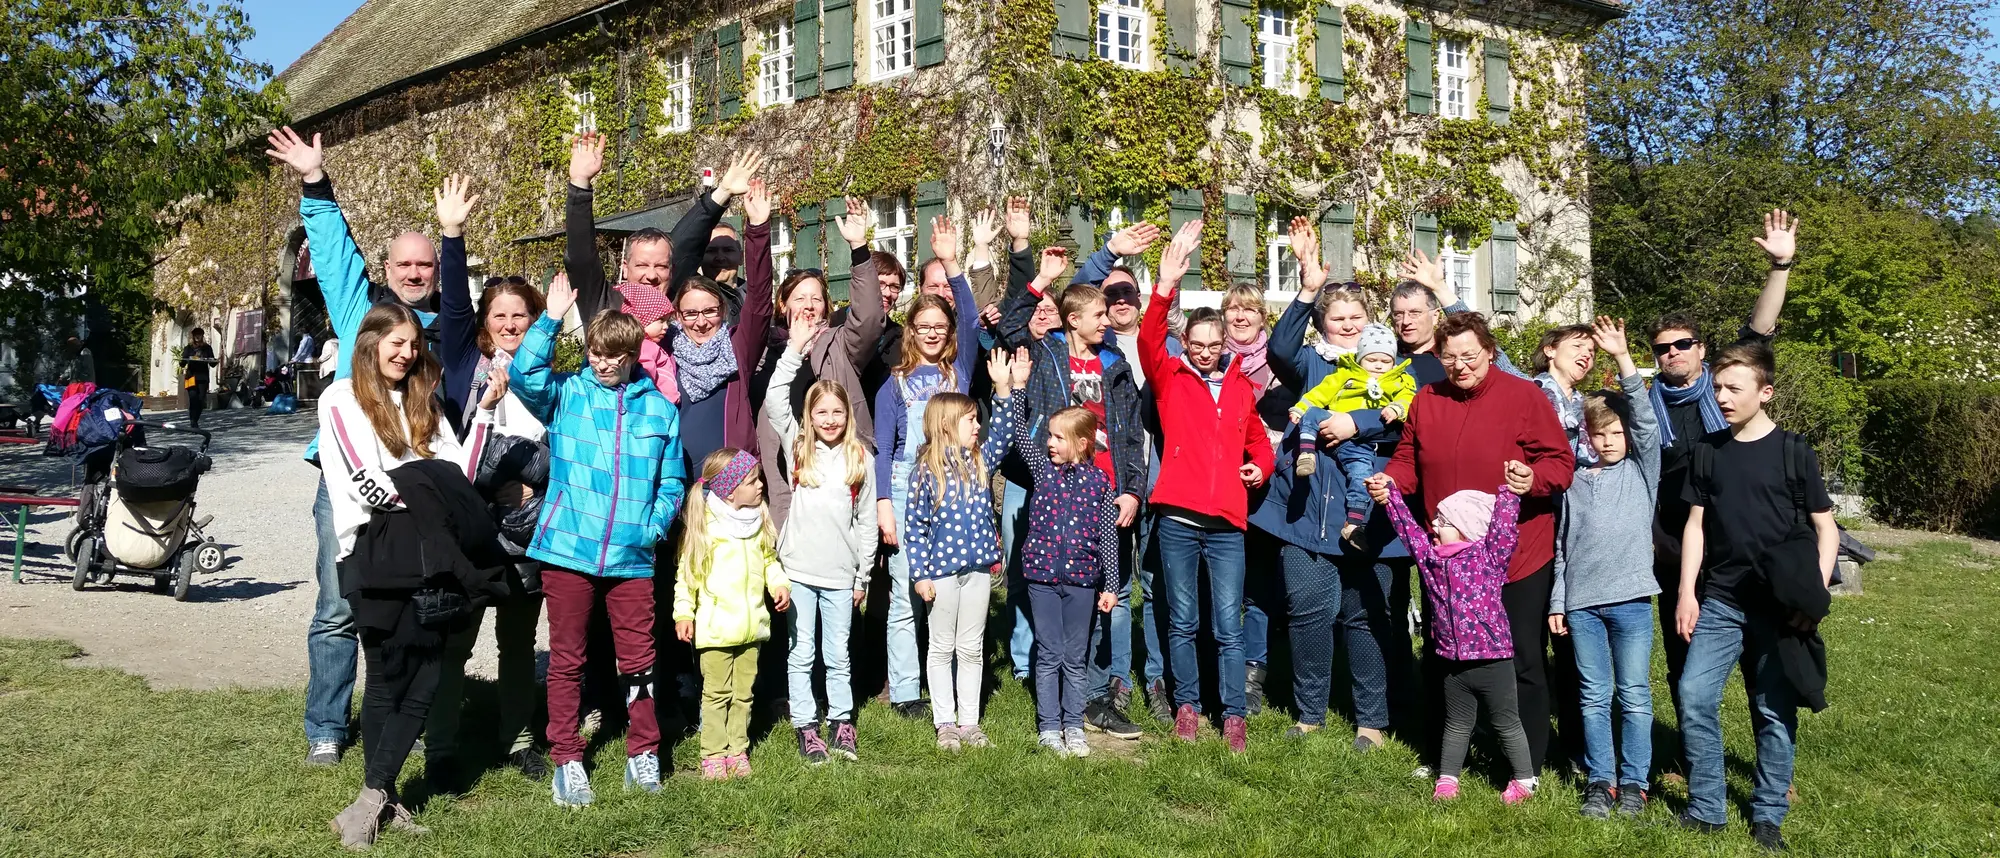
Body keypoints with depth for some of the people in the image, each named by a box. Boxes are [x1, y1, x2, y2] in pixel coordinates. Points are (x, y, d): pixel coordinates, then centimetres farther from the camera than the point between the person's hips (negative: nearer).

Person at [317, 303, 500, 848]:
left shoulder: (422, 402, 22)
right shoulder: (341, 399, 5)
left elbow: (459, 475, 9)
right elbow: (367, 485, -7)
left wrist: (484, 412, 3)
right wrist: (425, 488, -4)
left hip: (426, 548, 5)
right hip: (374, 548, -5)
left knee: (425, 677, -4)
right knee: (388, 677, -3)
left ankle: (372, 798, 1)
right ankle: (384, 801, 7)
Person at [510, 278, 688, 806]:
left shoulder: (659, 409, 8)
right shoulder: (566, 394, 5)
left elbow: (672, 481, 13)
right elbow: (523, 374, -14)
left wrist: (655, 526, -1)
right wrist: (551, 319, -17)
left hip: (631, 558, 1)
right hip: (567, 549, -1)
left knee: (637, 658, 7)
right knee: (566, 660, 7)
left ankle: (643, 754, 22)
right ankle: (566, 762, 17)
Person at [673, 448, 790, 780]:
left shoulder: (759, 522, 6)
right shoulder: (704, 527, -10)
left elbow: (769, 559, 15)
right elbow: (688, 572, -6)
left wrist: (780, 584, -3)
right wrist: (683, 614, -8)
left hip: (751, 624, 5)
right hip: (715, 626, -5)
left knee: (743, 692, 12)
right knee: (717, 693, 1)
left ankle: (737, 750, 21)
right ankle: (713, 754, 8)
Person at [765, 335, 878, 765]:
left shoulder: (861, 458, 4)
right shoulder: (797, 448, 2)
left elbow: (866, 520, 7)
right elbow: (774, 401, -11)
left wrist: (863, 575, 7)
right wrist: (795, 349, -14)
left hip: (841, 573, 1)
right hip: (799, 568, -1)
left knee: (838, 655, 10)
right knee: (801, 653, 5)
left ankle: (842, 723, 21)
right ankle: (806, 726, 13)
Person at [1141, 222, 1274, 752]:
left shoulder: (1242, 388, 13)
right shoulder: (1170, 379, 4)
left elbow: (1257, 440, 27)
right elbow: (1148, 341, -16)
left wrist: (1261, 466, 4)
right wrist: (1167, 285, -28)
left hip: (1227, 522, 2)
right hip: (1177, 519, -1)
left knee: (1229, 626, 1)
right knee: (1182, 622, 8)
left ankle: (1234, 716, 9)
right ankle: (1186, 705, 20)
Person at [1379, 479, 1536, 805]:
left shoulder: (1488, 555, -9)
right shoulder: (1432, 557, 5)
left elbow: (1503, 528, -21)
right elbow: (1409, 528, 10)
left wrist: (1510, 492, -31)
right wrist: (1391, 494, 8)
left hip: (1492, 659, -5)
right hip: (1453, 663, 5)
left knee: (1506, 724, 8)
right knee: (1457, 725, 18)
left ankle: (1524, 779, 21)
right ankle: (1447, 777, 27)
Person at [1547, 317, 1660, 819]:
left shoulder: (1642, 471, 7)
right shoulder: (1575, 483, 13)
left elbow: (1644, 420, -7)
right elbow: (1561, 546, 13)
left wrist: (1623, 358, -14)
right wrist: (1557, 600, 8)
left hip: (1630, 598, -2)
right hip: (1581, 603, 2)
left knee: (1635, 696, 2)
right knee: (1593, 697, 6)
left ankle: (1633, 783, 11)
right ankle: (1600, 782, 14)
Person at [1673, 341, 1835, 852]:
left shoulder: (1793, 452, -2)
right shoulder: (1708, 451, 7)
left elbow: (1825, 529, 1)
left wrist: (1816, 593, -10)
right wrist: (1687, 593, 4)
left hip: (1778, 608, -3)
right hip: (1719, 601, 3)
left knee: (1774, 712, 4)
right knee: (1694, 696, -6)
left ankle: (1768, 816, 17)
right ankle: (1706, 809, 7)